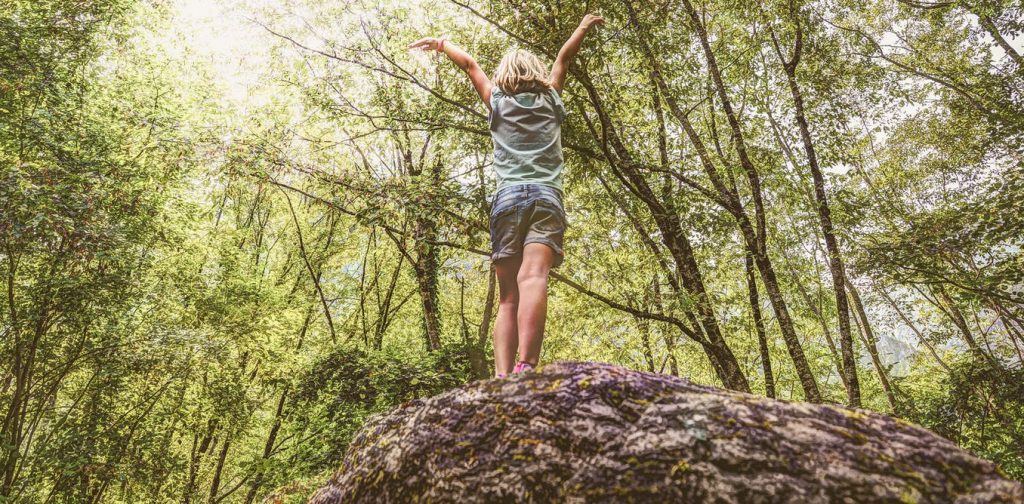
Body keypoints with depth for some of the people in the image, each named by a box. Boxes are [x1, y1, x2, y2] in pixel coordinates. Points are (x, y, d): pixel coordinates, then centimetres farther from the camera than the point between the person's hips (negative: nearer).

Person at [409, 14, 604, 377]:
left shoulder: (498, 102, 21)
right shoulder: (550, 100, 23)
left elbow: (470, 65, 34)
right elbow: (564, 58, 38)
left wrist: (441, 43, 50)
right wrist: (584, 27, 52)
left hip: (509, 197, 0)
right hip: (547, 198, 0)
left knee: (507, 298, -3)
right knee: (533, 278, -22)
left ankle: (502, 378, -21)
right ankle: (525, 367, -42)